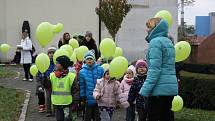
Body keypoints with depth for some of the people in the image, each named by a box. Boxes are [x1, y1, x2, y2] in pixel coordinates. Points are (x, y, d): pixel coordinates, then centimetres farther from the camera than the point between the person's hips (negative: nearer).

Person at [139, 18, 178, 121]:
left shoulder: (156, 42, -10)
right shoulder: (168, 42, 17)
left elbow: (155, 69, -17)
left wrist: (145, 89, -18)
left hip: (159, 89, -9)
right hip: (171, 88, 9)